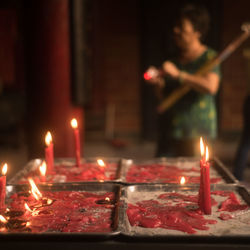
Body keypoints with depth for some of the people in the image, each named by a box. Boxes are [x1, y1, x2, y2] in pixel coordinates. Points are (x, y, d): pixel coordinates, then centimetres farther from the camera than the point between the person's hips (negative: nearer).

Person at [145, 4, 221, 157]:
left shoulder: (209, 57, -8)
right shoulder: (177, 58, 13)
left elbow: (211, 87, -27)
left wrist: (178, 75, -23)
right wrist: (159, 82, 2)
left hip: (195, 131, -7)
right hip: (169, 128, 7)